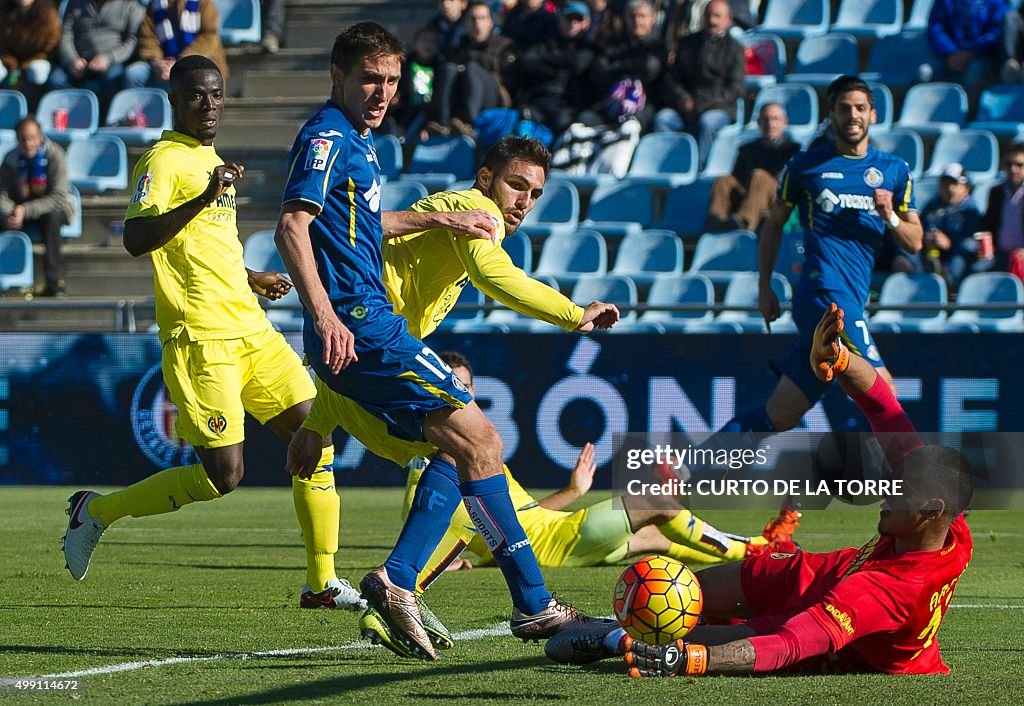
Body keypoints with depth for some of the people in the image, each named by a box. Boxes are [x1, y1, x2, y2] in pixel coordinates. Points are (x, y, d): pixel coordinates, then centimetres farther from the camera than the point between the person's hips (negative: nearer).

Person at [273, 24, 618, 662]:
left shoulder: (357, 141, 21)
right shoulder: (328, 137, -10)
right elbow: (292, 227, -22)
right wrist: (325, 315, -34)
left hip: (366, 325, 10)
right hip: (358, 323, -10)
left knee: (462, 446, 10)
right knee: (479, 439, -10)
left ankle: (398, 580, 0)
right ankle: (534, 605, -9)